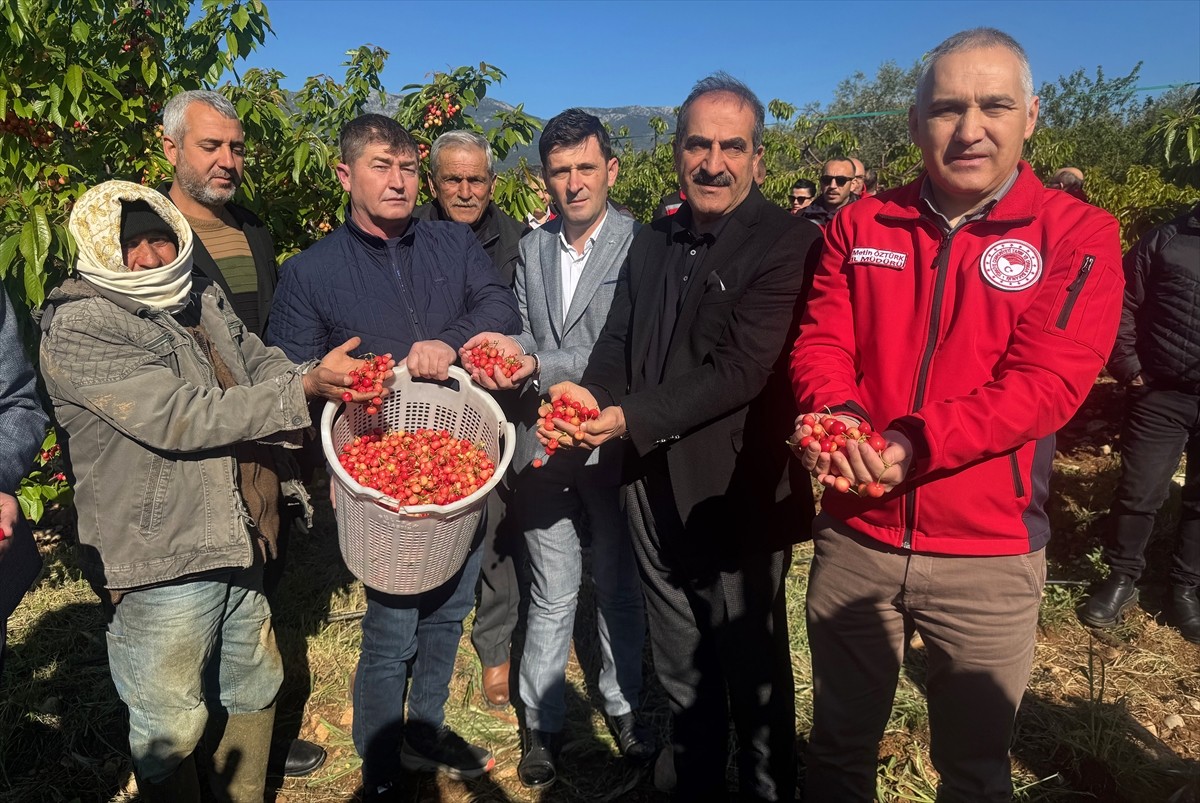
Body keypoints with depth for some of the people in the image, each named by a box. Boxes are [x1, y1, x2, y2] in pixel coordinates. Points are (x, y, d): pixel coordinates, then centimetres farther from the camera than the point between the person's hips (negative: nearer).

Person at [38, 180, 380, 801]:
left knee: (252, 690, 23)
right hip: (159, 565, -7)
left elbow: (263, 364, 7)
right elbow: (180, 416, -24)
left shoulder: (203, 299, 9)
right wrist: (305, 389, -29)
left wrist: (326, 376, -16)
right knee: (172, 726, 9)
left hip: (238, 546, 8)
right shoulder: (77, 327, -15)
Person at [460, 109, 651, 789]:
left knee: (619, 587, 15)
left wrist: (540, 365, -24)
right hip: (544, 446, 3)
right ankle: (544, 722, 31)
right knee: (552, 596, 13)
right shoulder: (532, 249, 9)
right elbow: (527, 338, 9)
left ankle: (624, 705, 37)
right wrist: (505, 348, -13)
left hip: (612, 446, -3)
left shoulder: (640, 244, -9)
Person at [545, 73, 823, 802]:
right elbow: (618, 344, 8)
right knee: (682, 677, 22)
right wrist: (590, 401, -13)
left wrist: (628, 420, -25)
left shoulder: (789, 244, -12)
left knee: (754, 678, 14)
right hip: (654, 491, 6)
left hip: (738, 498, -6)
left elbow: (741, 369, -21)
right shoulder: (653, 243, 10)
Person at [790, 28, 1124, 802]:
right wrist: (838, 419, -25)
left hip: (989, 553, -2)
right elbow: (821, 342, -3)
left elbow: (1046, 383, -16)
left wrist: (913, 443, -28)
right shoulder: (860, 227, 3)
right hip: (854, 537, 2)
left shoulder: (1077, 235, -6)